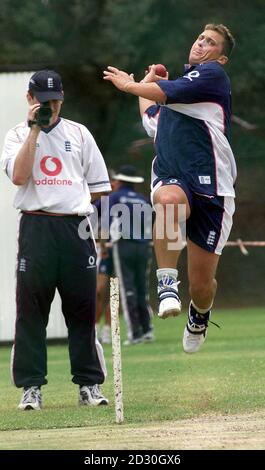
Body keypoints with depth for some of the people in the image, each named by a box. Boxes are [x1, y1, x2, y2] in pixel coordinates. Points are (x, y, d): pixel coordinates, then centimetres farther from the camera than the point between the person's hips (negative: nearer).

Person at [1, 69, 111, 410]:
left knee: (83, 307, 2)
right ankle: (31, 387, 2)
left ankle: (89, 384, 7)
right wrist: (35, 129, -10)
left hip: (76, 226, 2)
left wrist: (74, 201, 1)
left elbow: (98, 185, 16)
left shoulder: (78, 133, 14)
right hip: (35, 226, -2)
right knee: (31, 307, -2)